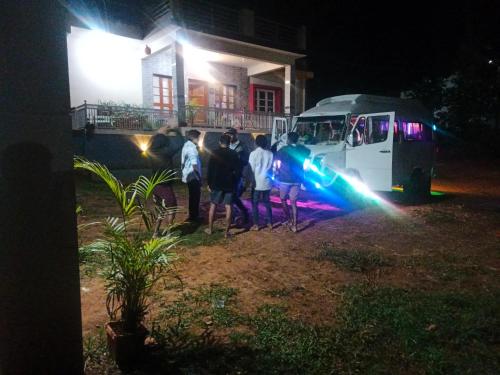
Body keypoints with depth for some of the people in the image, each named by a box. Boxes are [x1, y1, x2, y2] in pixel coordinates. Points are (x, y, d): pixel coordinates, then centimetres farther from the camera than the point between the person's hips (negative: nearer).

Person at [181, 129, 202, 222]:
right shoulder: (192, 148, -19)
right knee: (195, 197, 1)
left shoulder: (187, 145, 11)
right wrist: (199, 177, -15)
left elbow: (183, 163, 15)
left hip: (188, 175, 10)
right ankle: (194, 216, 10)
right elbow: (194, 165, -23)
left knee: (193, 196, 18)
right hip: (193, 176, -10)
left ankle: (193, 215, 27)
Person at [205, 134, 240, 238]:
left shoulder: (214, 153, -4)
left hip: (216, 184, 0)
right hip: (229, 184, 0)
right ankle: (227, 231, 5)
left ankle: (210, 229, 18)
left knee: (213, 205, 12)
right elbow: (237, 171, -2)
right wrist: (234, 182, 8)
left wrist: (209, 183, 4)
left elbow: (210, 170, -4)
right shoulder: (234, 154, -2)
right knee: (228, 207, 3)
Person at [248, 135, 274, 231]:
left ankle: (256, 225, 7)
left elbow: (251, 168, -7)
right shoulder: (270, 154, -2)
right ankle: (270, 224, 18)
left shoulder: (253, 153, -11)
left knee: (254, 204, 7)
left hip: (257, 182, -3)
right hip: (267, 182, 4)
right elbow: (272, 167, 5)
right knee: (267, 203, 15)